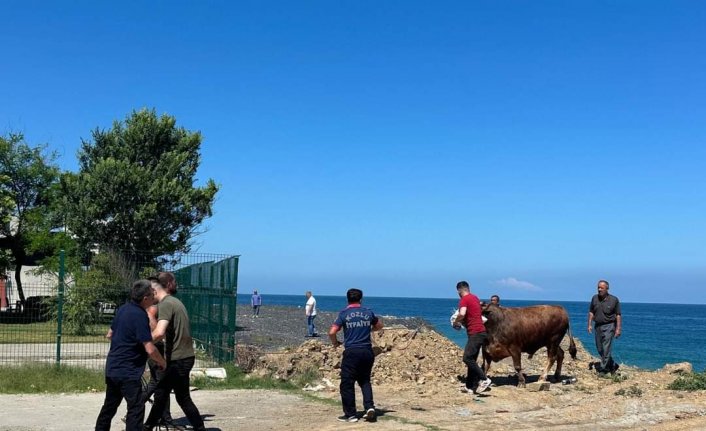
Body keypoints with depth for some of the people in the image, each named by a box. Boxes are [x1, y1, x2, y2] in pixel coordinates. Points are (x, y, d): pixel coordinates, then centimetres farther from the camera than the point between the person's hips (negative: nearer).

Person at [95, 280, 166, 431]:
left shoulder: (123, 309, 7)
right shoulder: (140, 315, -20)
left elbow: (110, 334, 21)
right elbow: (150, 350, -22)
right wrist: (162, 362, -5)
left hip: (112, 368, 9)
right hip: (128, 372, -9)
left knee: (109, 407, 20)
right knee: (136, 409, -6)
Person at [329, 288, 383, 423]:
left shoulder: (344, 313, -3)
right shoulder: (368, 312, 7)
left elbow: (332, 332, -10)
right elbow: (379, 325, 24)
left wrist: (335, 343, 9)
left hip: (351, 352, -4)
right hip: (367, 351, 4)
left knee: (347, 384, 6)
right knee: (365, 380, 20)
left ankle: (350, 414, 9)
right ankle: (369, 406, 3)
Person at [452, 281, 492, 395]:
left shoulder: (464, 299, -9)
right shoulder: (475, 298, 18)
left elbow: (462, 314, -26)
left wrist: (455, 323, -8)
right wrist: (462, 322, 32)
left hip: (475, 333, -9)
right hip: (481, 331, 9)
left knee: (467, 358, -12)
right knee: (472, 359, 10)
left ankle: (484, 380, -14)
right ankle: (471, 386, 11)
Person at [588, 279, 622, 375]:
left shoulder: (614, 300, -6)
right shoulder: (594, 298, 5)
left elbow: (618, 315, -4)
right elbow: (591, 312, 11)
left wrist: (618, 328, -8)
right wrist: (589, 324, 3)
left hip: (609, 326, -5)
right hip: (598, 326, 5)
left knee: (606, 349, -9)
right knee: (600, 349, 10)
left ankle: (603, 369, -3)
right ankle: (613, 366, 27)